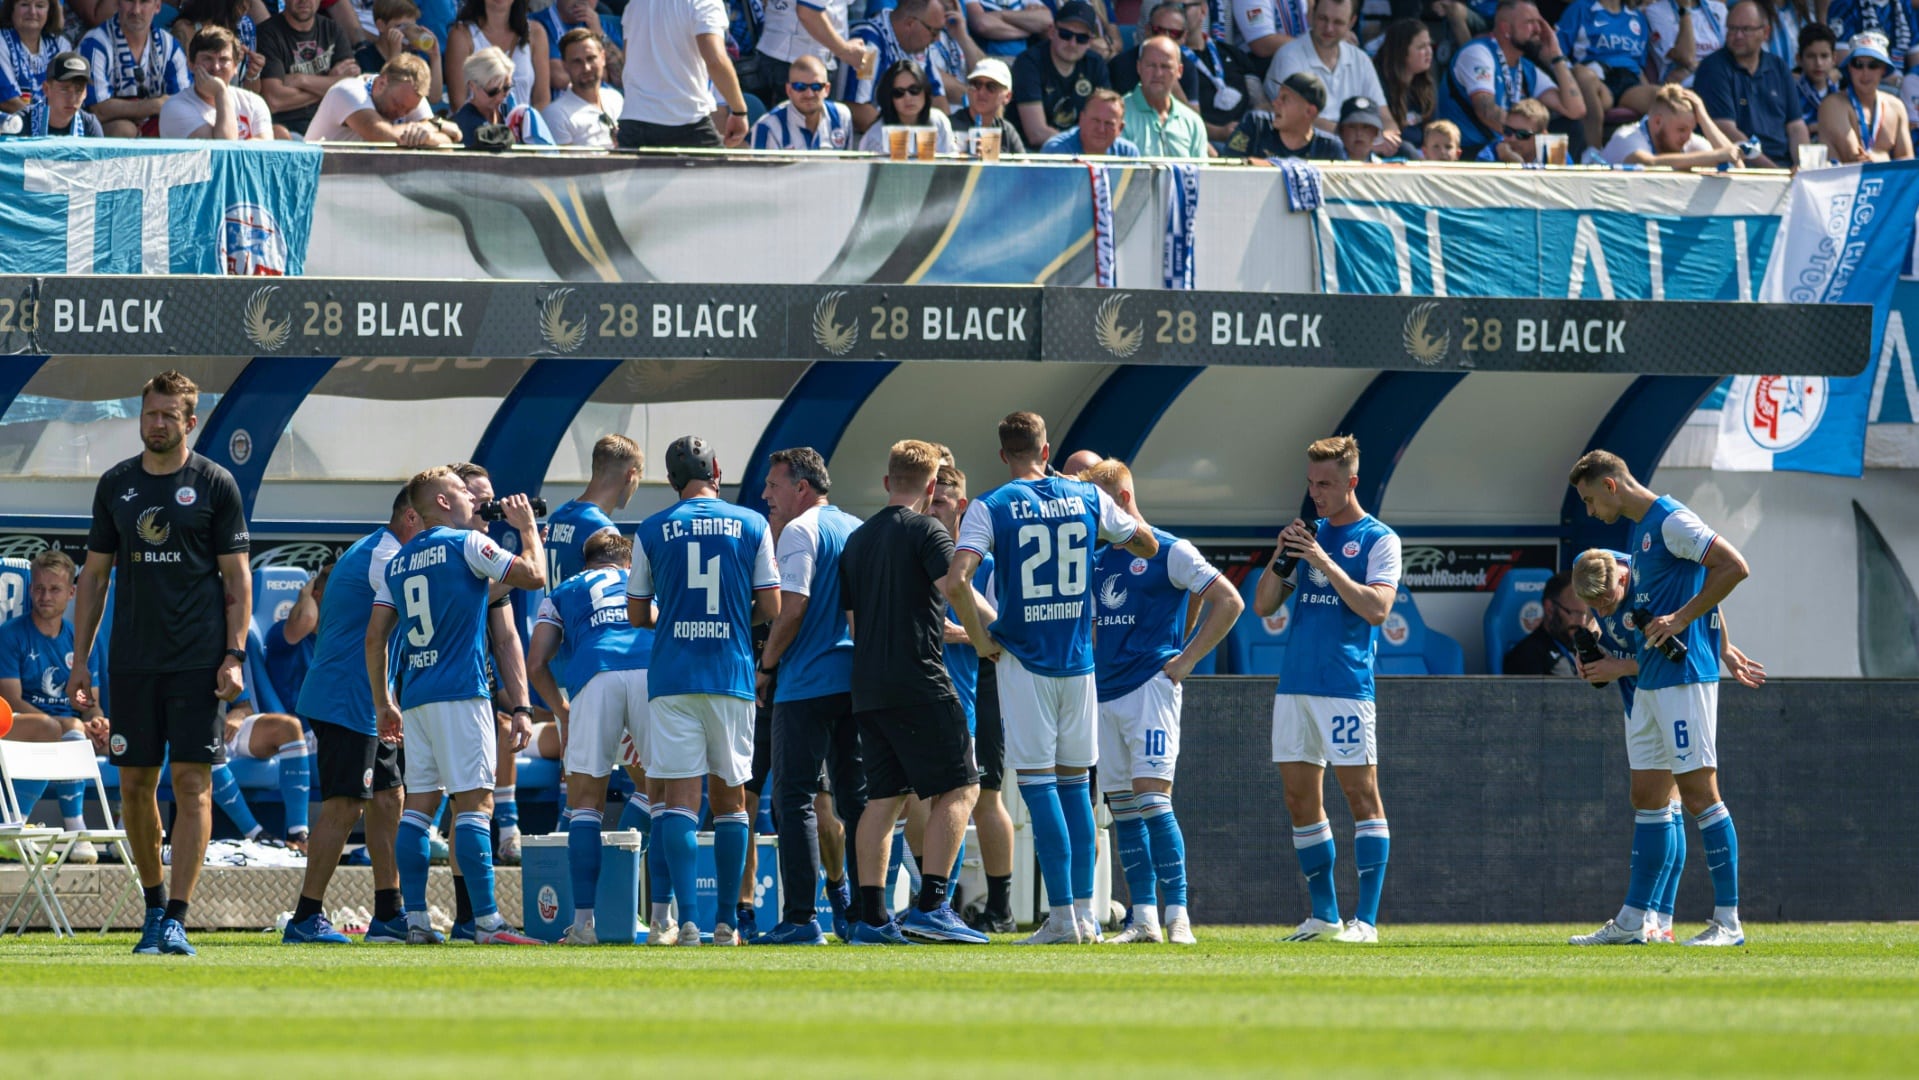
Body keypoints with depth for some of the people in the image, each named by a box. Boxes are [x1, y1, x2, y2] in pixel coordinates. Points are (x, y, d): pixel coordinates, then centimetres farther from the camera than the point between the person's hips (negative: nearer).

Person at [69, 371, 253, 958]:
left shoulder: (214, 485, 1)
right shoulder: (116, 485, 10)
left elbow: (237, 577, 2)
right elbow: (95, 574, 14)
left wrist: (234, 655, -8)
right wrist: (79, 660, 8)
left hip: (197, 661, -4)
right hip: (132, 661, 4)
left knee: (191, 783, -9)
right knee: (135, 785, 5)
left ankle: (176, 919, -9)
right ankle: (153, 904, 22)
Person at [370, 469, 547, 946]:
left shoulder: (398, 562, 15)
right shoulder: (466, 544, -4)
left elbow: (375, 636, 13)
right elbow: (534, 575, -4)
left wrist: (383, 703, 18)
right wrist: (528, 527, 13)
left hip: (413, 695, 6)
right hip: (460, 692, -6)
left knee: (420, 803, 6)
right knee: (474, 801, -8)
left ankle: (415, 919, 2)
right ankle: (486, 920, -14)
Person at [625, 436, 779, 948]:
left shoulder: (652, 531, 2)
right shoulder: (752, 526, 3)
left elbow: (637, 614, 8)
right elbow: (771, 608, 2)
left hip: (672, 675, -1)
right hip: (732, 675, 1)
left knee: (680, 798, -5)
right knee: (728, 798, 10)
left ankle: (684, 919, -19)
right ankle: (726, 922, 12)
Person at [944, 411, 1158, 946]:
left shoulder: (991, 507, -6)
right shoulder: (1087, 498, 4)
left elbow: (956, 579, -19)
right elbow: (1148, 544, 19)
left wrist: (981, 640, -6)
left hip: (1023, 661, -3)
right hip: (1077, 659, 3)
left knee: (1038, 782, -2)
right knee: (1075, 781, 12)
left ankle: (1062, 916, -7)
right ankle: (1084, 911, 11)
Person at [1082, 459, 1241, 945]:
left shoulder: (1169, 553, -4)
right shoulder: (1099, 563, 17)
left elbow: (1229, 602, -7)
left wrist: (1186, 660, -9)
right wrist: (1091, 668, 11)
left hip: (1150, 685, -7)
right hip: (1106, 694, 7)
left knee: (1151, 796, -15)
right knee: (1122, 806, 4)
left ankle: (1178, 917, -15)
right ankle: (1143, 919, 7)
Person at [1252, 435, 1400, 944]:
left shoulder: (1378, 539, -1)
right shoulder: (1308, 534, 16)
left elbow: (1377, 608, -14)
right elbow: (1262, 606, 14)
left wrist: (1326, 564, -16)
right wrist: (1280, 558, -2)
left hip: (1347, 686, -7)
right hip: (1295, 686, 7)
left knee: (1361, 795, -8)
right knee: (1300, 799, 6)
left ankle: (1366, 919, -9)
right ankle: (1324, 915, 15)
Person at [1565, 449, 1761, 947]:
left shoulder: (1670, 521, -12)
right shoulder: (1640, 529, 18)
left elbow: (1735, 567, -20)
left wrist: (1680, 619, -19)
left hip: (1683, 677, -10)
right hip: (1651, 680, 10)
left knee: (1699, 794, -9)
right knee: (1647, 797, 11)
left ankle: (1728, 921, -8)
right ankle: (1632, 920, 14)